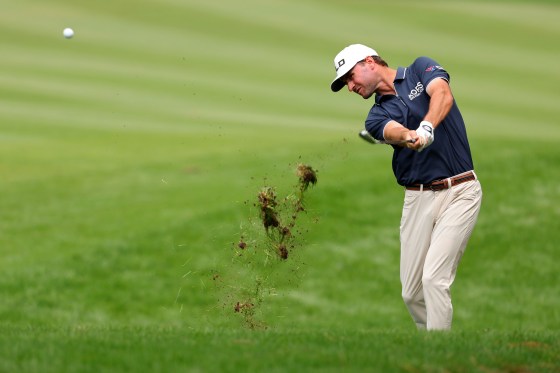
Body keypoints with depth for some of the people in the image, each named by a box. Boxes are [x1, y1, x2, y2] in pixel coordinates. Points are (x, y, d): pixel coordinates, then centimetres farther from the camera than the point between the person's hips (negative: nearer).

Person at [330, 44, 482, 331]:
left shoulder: (420, 70, 6)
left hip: (459, 191, -5)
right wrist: (409, 137, -37)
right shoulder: (377, 116, 12)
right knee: (411, 293, 1)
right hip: (418, 199, 5)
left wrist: (427, 128, -35)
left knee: (434, 279, -17)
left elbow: (443, 96, -15)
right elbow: (393, 131, -12)